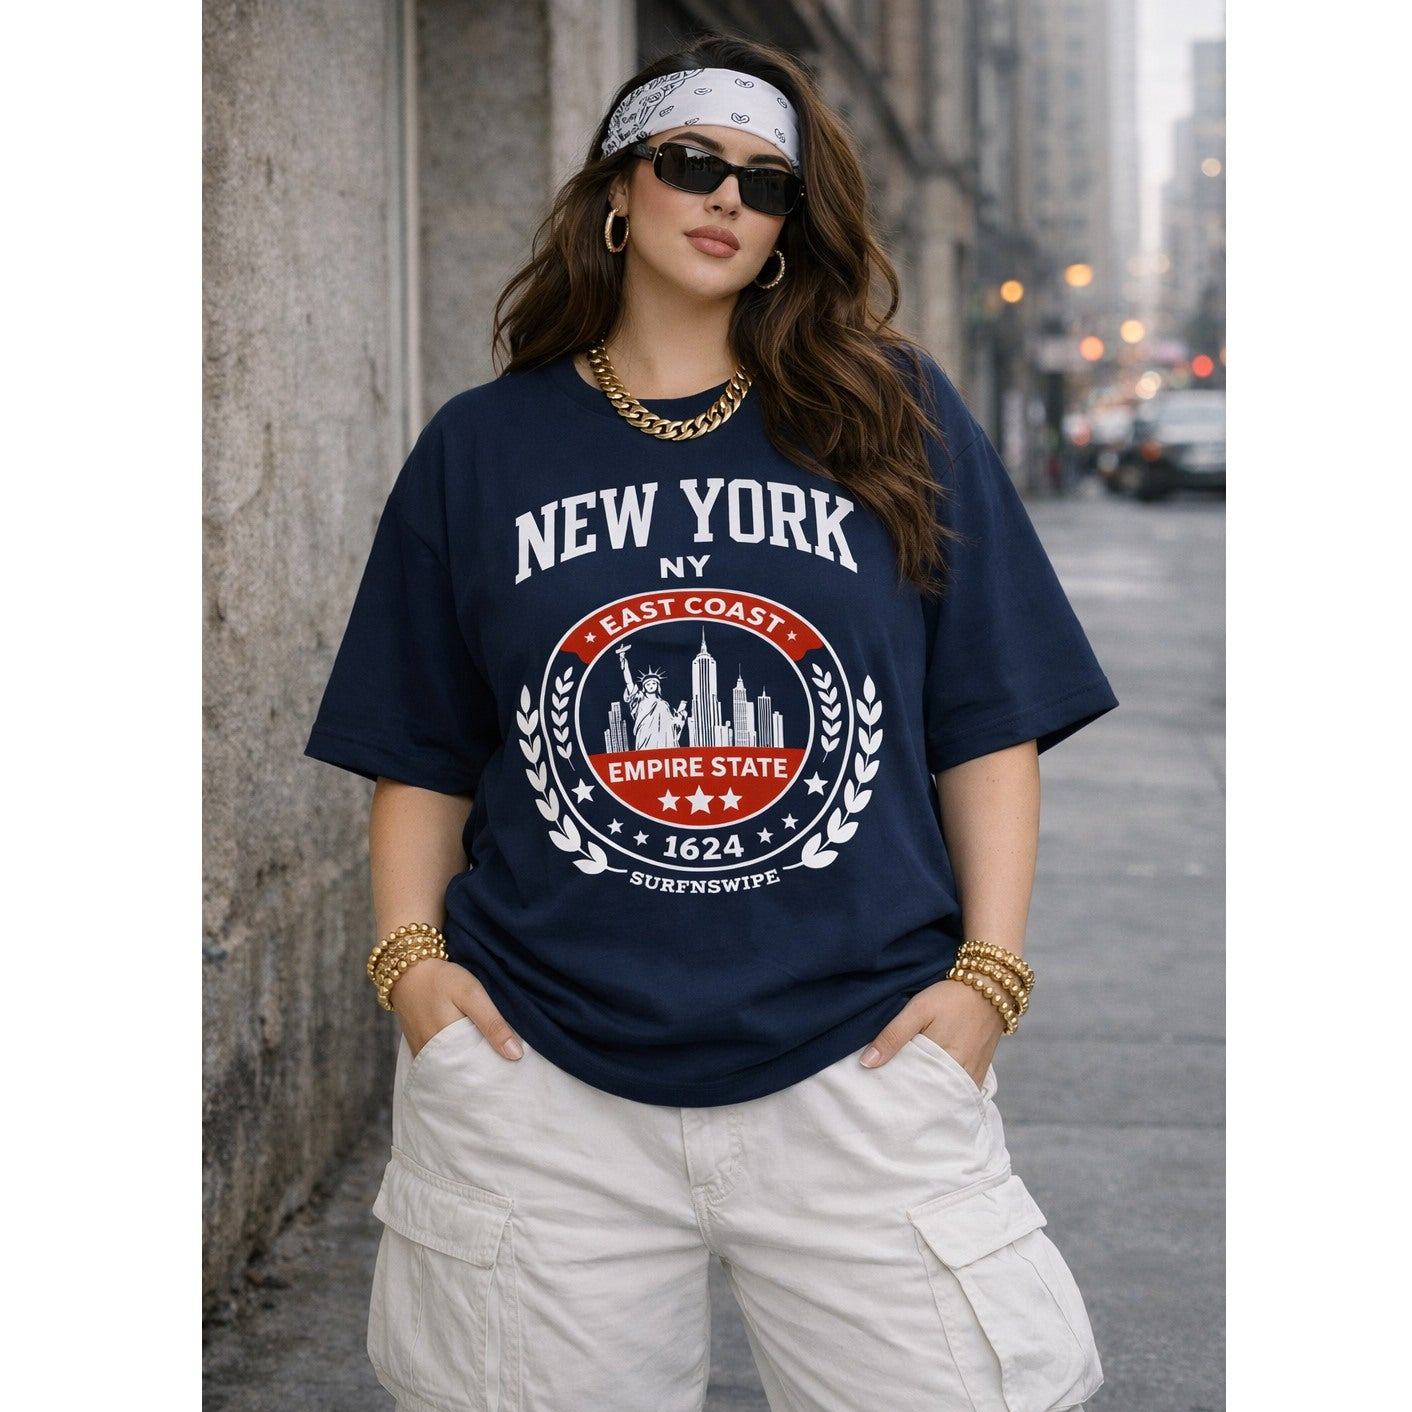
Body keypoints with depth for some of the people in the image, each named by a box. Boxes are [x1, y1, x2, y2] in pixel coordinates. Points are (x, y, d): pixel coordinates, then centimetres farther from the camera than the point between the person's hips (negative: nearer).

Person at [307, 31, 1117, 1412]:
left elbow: (988, 725, 6)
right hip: (538, 1072, 1)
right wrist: (409, 954, -2)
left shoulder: (897, 418, 7)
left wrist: (986, 968, -3)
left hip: (860, 1058, 0)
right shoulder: (479, 448, 10)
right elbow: (421, 752, 12)